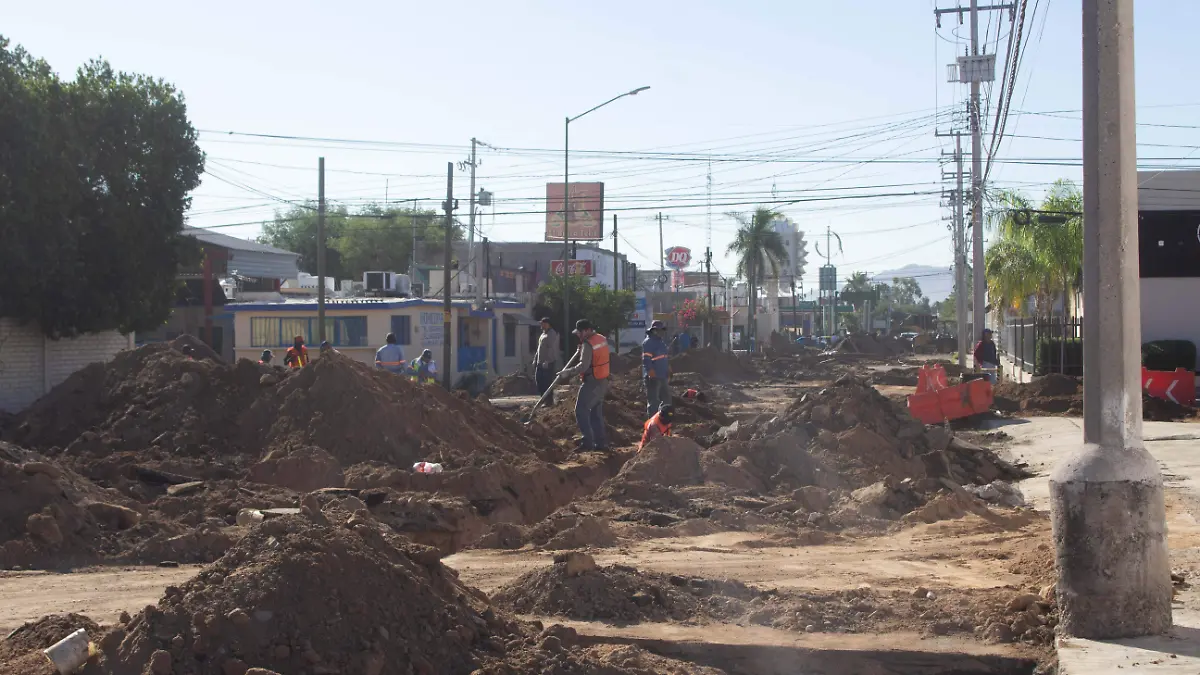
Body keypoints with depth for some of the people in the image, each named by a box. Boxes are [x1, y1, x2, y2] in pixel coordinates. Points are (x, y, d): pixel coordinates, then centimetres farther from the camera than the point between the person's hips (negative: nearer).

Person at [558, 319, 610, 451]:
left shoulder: (588, 344, -18)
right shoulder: (602, 339, 11)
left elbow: (583, 365, -26)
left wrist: (568, 372, -23)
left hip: (592, 383, -9)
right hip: (602, 382, 9)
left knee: (581, 410, -6)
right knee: (596, 413, 15)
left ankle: (587, 441, -11)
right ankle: (601, 442, 15)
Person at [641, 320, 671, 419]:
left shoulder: (660, 342, 16)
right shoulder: (648, 342, -14)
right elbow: (646, 360, -21)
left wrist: (668, 370, 24)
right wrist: (652, 374, -26)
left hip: (662, 377, 10)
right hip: (653, 378, -10)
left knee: (666, 398, 17)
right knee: (653, 400, -7)